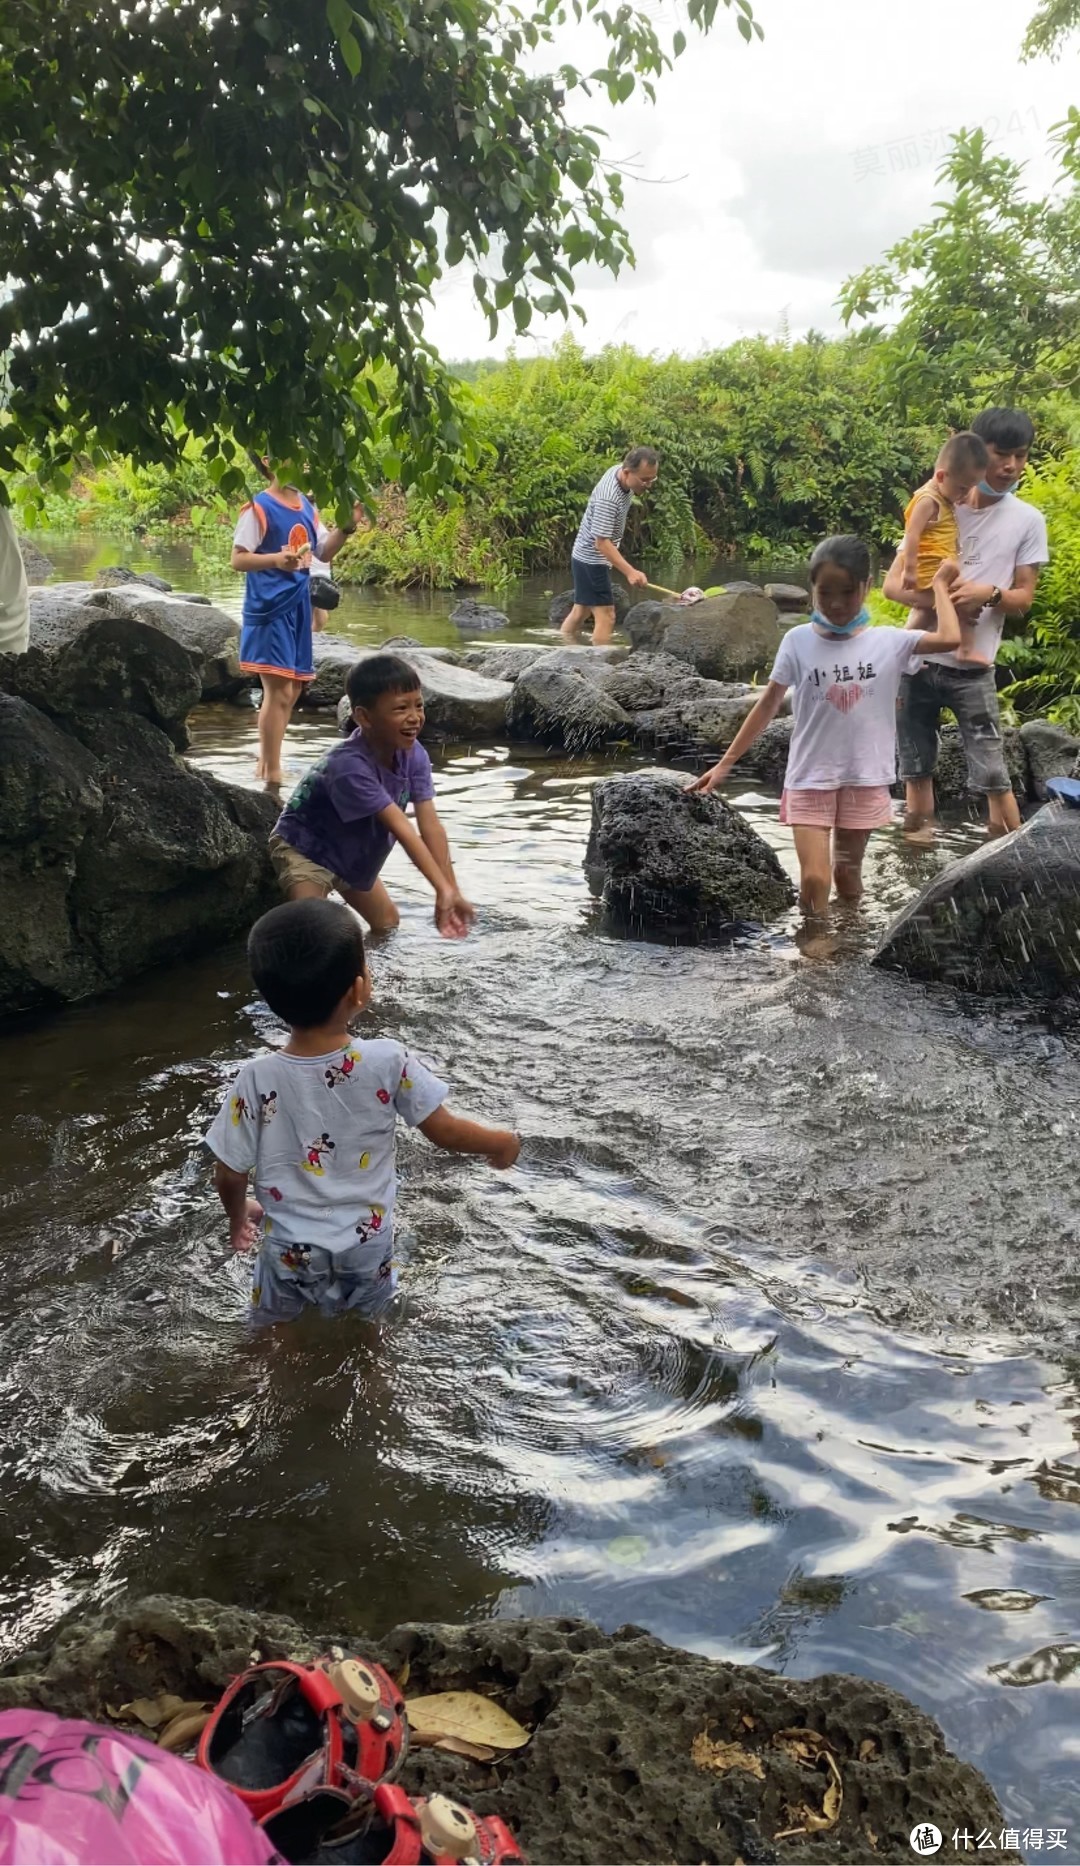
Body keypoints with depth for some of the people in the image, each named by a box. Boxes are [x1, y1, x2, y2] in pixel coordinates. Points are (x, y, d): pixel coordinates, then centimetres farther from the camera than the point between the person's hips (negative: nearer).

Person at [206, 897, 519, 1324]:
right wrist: (501, 1141, 9)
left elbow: (230, 1173, -13)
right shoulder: (388, 1062, -24)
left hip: (290, 1248, -1)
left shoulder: (257, 1079, -24)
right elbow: (444, 1131, -11)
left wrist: (238, 1215, 10)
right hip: (368, 1242, 1)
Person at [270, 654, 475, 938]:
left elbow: (431, 826, -22)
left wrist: (454, 892, -28)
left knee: (387, 923, 20)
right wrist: (443, 889, -44)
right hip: (304, 847, -8)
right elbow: (401, 829, -44)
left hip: (351, 852, 8)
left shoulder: (414, 755, -19)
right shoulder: (349, 766, -40)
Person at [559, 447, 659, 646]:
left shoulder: (619, 471, -3)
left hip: (586, 557, 10)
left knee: (580, 612, 16)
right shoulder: (608, 498, -32)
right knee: (606, 616, -11)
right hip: (592, 559, -10)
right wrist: (630, 572, -42)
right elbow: (601, 542, -34)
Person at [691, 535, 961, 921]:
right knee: (814, 880, -10)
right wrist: (725, 764, -1)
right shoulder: (798, 641, -5)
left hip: (865, 779, 1)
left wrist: (939, 585, -3)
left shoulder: (889, 642, -4)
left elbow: (950, 639, -19)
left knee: (848, 879, 12)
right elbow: (768, 705, 0)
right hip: (809, 778, -1)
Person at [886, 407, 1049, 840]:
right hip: (917, 658, 1)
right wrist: (945, 602, -18)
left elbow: (1023, 598, 3)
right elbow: (893, 584, 0)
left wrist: (989, 594, -20)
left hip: (973, 667, -1)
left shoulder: (1028, 521, 0)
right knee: (916, 770, 7)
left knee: (992, 775, -7)